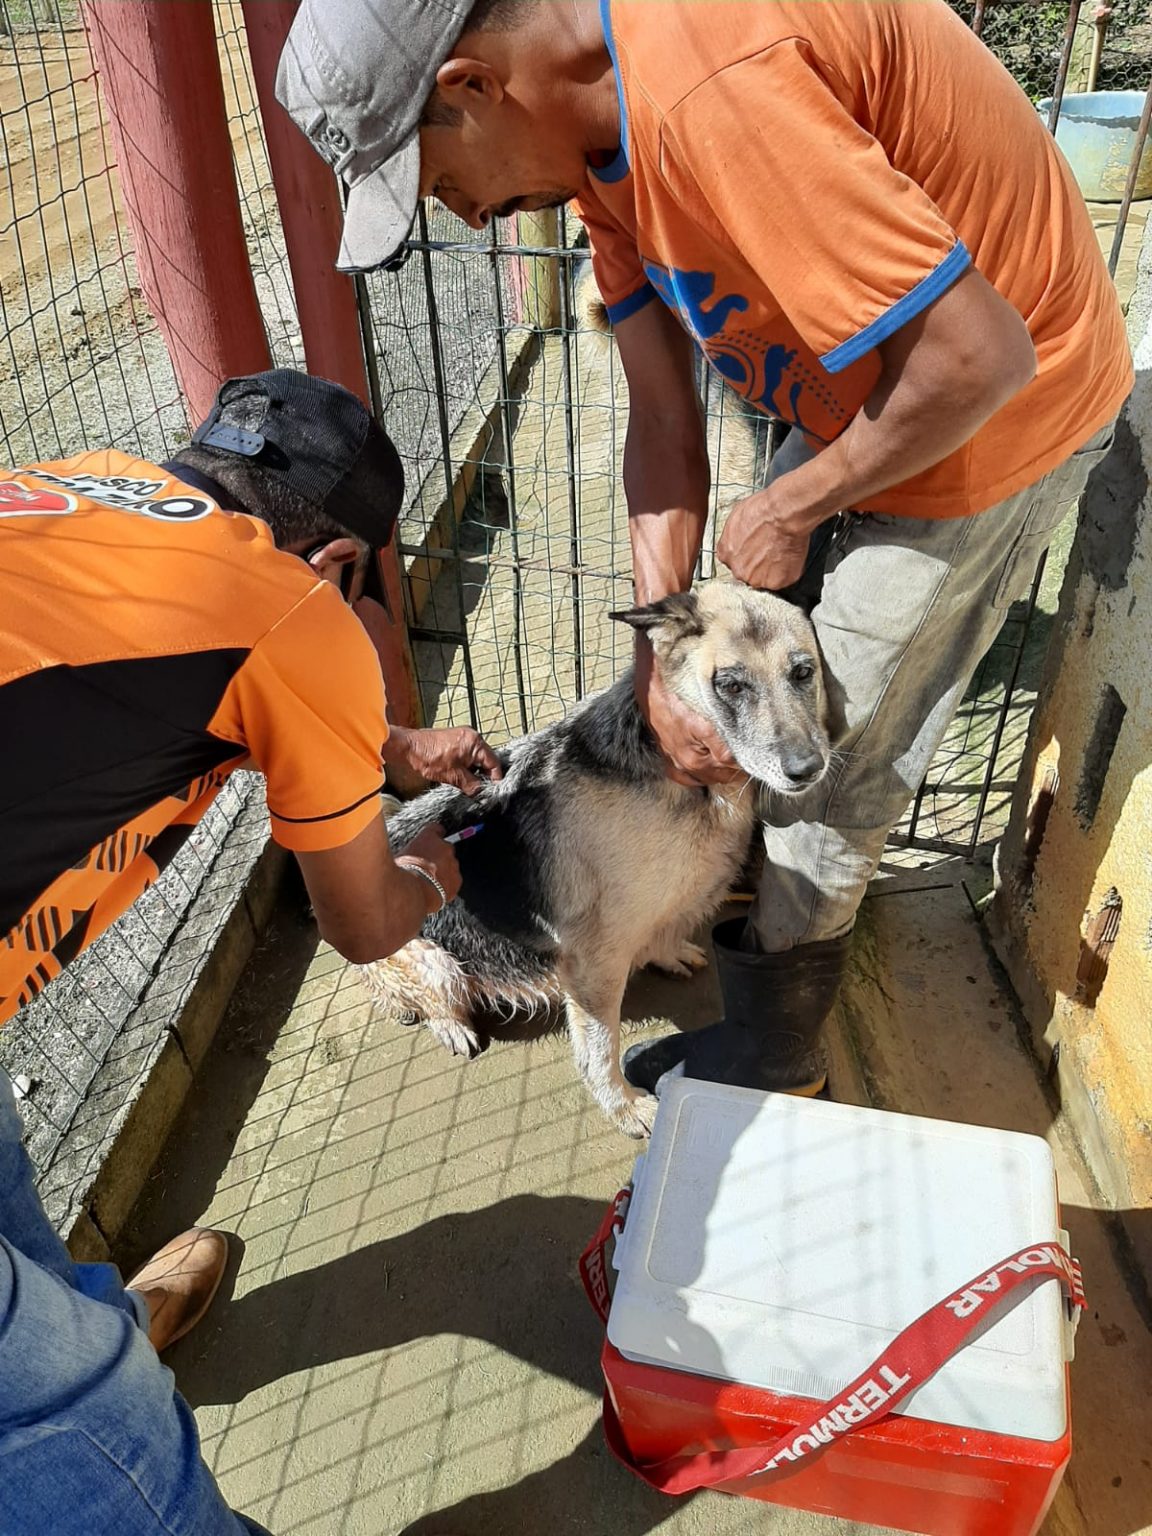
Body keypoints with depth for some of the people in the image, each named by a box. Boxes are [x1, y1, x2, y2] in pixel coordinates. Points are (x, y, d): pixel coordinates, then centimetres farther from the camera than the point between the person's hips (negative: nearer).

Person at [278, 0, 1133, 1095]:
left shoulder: (706, 89, -33)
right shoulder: (596, 127, -2)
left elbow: (979, 357, -33)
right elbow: (661, 416, -2)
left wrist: (786, 510, -17)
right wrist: (662, 660, -9)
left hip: (991, 417, -8)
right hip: (864, 398, 9)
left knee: (826, 768, 2)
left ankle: (773, 1058, 26)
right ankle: (789, 889, 47)